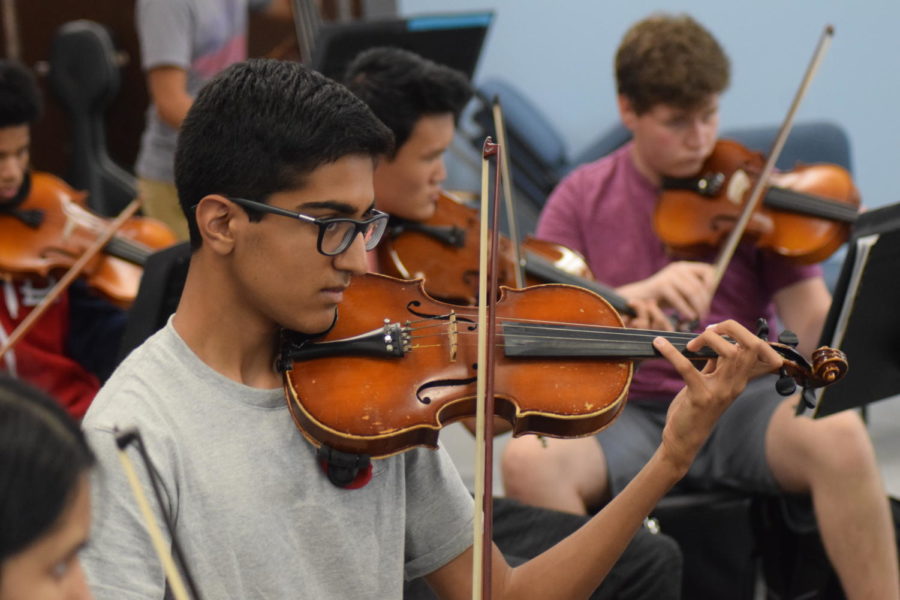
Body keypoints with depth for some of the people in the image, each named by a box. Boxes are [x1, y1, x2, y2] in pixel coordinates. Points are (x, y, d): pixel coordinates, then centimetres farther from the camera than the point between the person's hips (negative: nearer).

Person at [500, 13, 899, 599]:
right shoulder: (582, 199, 5)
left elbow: (813, 328, -5)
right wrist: (643, 292, -24)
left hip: (743, 402, 0)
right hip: (630, 414, 0)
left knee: (839, 436, -32)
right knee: (529, 460, -31)